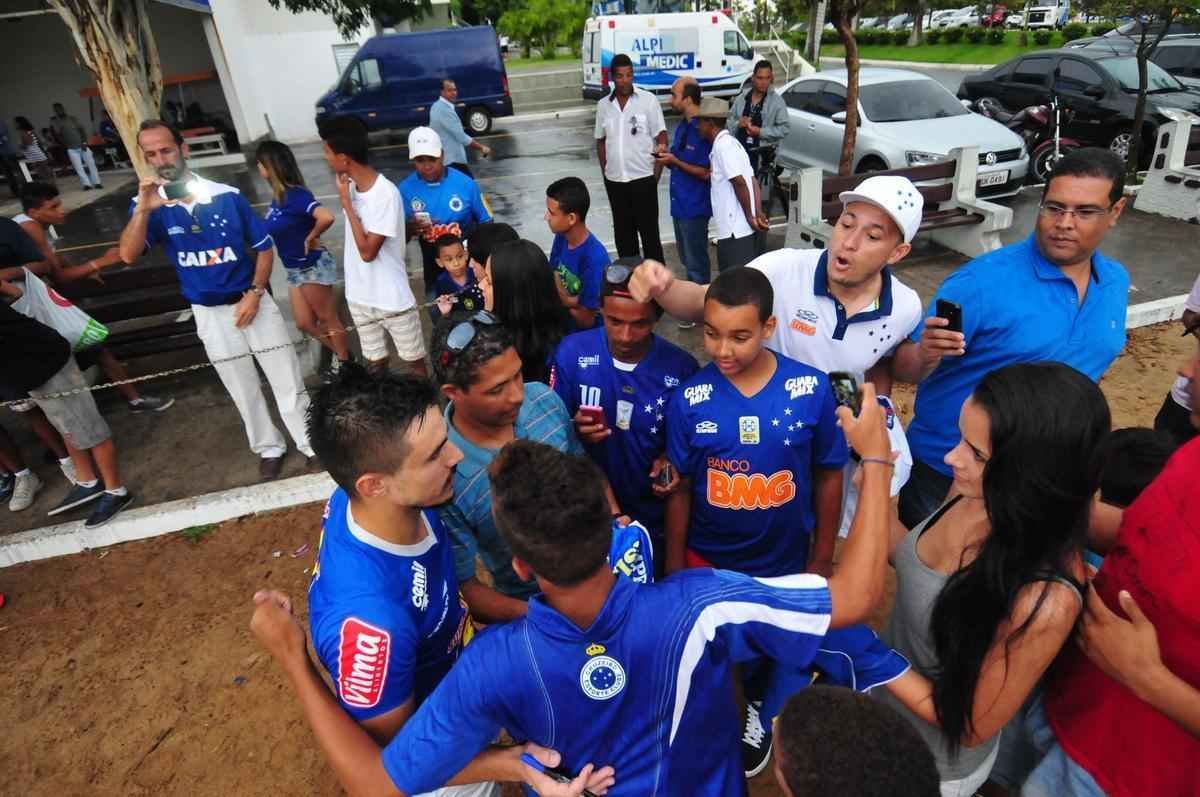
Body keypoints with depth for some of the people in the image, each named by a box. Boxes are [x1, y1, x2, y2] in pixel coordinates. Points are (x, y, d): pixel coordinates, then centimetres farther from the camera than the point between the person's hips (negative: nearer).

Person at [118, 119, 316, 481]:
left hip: (252, 302, -1)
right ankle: (269, 448, 32)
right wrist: (143, 209, -32)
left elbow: (264, 248, -1)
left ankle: (311, 444, 20)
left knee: (288, 381, 4)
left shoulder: (228, 196, -8)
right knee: (244, 391, 14)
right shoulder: (147, 206, -5)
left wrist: (254, 293, -11)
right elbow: (128, 256, -20)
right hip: (209, 314, 1)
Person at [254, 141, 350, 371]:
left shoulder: (294, 195, -22)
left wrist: (310, 238, -22)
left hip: (312, 267, -9)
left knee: (328, 318, 6)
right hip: (294, 269, 9)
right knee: (305, 323, 13)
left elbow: (326, 217, -37)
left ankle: (344, 363, 22)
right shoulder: (277, 196, 4)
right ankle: (339, 352, 30)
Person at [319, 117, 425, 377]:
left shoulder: (386, 194, -23)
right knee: (375, 361, 19)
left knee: (414, 361, 10)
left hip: (392, 299, -7)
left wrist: (346, 202, -20)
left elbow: (367, 251, -23)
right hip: (359, 296, 7)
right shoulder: (350, 185, 0)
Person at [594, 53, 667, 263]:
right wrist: (606, 172, 7)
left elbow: (662, 138, -3)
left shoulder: (648, 100, -3)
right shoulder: (603, 105, 6)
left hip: (643, 178, -3)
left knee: (649, 231, 3)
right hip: (614, 181, 4)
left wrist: (656, 175, -7)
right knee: (623, 232, 11)